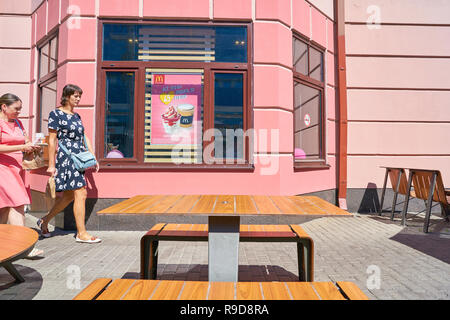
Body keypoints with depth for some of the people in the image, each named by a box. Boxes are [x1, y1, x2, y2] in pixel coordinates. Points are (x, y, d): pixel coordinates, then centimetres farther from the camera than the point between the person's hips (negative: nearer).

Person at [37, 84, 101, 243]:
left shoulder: (77, 116, 19)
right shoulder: (56, 114, -3)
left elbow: (84, 138, 19)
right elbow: (52, 140, -7)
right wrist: (51, 164, -10)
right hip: (66, 157, -8)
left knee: (70, 195, 13)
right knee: (81, 193, -10)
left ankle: (45, 220, 32)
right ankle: (81, 233, -1)